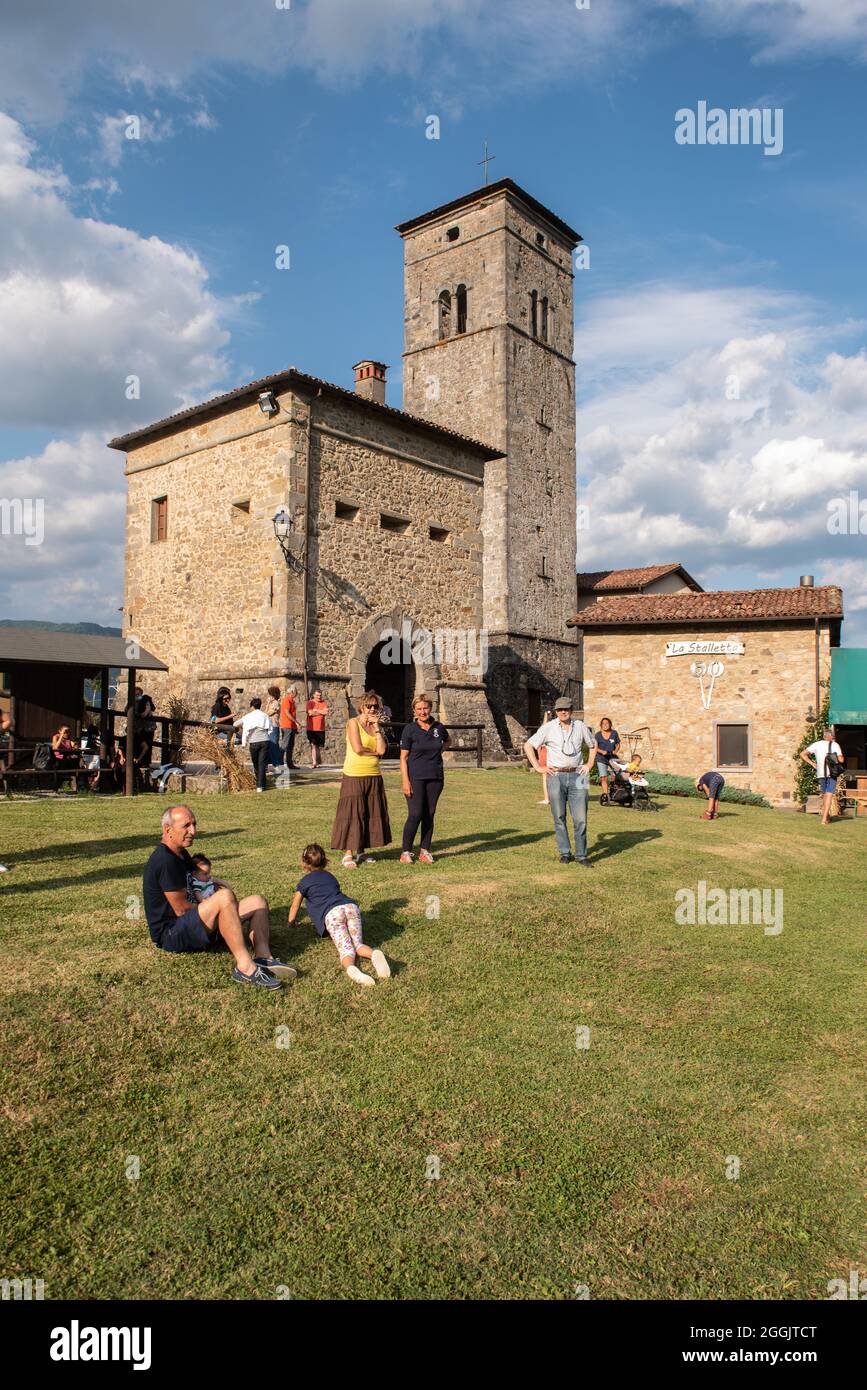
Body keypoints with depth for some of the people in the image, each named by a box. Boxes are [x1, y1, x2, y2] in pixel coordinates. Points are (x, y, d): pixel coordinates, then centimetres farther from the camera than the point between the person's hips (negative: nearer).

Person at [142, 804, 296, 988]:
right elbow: (181, 909, -18)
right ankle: (245, 967, -40)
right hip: (170, 935, -10)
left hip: (190, 925, 10)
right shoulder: (165, 860, -18)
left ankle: (263, 957, -26)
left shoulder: (181, 854, 14)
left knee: (257, 902, 0)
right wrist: (212, 906, -1)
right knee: (224, 897, -35)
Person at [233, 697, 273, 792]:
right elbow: (270, 730, 9)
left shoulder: (248, 716, 6)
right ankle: (260, 786, -5)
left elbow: (235, 724, 11)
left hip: (253, 742, -1)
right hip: (265, 741, 1)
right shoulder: (265, 716, 11)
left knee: (256, 764, 13)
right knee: (262, 763, 1)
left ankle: (258, 784, 20)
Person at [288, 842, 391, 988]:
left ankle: (350, 968, -50)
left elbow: (294, 908, 27)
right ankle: (373, 954, -33)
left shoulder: (304, 882, 22)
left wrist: (291, 923, 49)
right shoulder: (330, 876, 37)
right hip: (351, 906, 4)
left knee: (346, 950, -16)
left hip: (332, 913, -4)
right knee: (358, 945, 2)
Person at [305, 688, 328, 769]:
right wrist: (321, 712, -10)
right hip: (311, 728, -3)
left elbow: (326, 711, -8)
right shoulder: (310, 702, 0)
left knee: (317, 745, 10)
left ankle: (317, 761, 20)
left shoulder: (324, 703, 8)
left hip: (321, 728, 3)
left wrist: (316, 710, -13)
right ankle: (314, 762, -10)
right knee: (313, 745, -8)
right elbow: (310, 712, -14)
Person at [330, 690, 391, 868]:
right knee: (352, 813, -3)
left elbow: (382, 750, -3)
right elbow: (358, 748, -16)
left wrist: (377, 728, -3)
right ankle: (348, 854, 2)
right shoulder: (353, 723, -4)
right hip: (354, 775, -6)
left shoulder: (376, 726, 12)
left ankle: (361, 851, 19)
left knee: (370, 813, 8)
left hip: (374, 776, 6)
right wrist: (375, 751, -2)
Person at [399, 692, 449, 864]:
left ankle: (425, 851, 15)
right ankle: (405, 851, 2)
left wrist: (438, 752, 10)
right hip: (415, 778, -4)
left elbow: (447, 740, 29)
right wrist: (405, 781, -13)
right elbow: (403, 757, -5)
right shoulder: (409, 729, -5)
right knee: (415, 814, -9)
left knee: (429, 815, 6)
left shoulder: (439, 727, 5)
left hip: (435, 778, 4)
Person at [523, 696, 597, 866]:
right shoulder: (548, 728, 0)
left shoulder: (580, 726, 8)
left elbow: (593, 746, 23)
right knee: (559, 818, 5)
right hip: (556, 777, -1)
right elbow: (528, 746, 4)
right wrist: (538, 767, -1)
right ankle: (564, 853, 18)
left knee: (580, 819, -2)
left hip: (577, 776, 1)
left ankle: (581, 855, 7)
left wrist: (589, 764, 11)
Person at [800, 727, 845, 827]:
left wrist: (812, 763, 5)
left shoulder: (817, 744, 6)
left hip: (821, 774, 3)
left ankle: (827, 816, 24)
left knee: (825, 794, 20)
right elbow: (841, 760, -9)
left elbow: (803, 754, 1)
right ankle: (824, 819, -13)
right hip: (832, 774, -3)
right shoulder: (835, 745, -3)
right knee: (829, 795, -4)